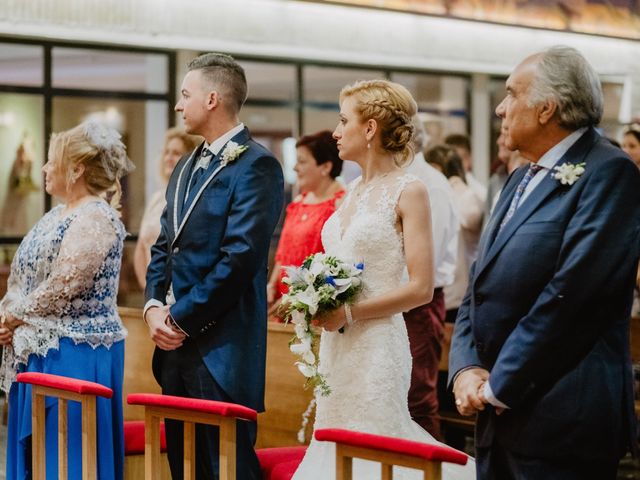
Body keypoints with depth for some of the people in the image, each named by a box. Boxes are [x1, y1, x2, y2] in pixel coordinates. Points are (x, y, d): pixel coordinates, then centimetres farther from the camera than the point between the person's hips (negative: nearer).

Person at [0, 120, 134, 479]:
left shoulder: (96, 218, -15)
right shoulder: (57, 215, 15)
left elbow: (63, 286, -21)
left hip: (75, 354, -9)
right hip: (42, 351, 9)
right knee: (34, 447, 13)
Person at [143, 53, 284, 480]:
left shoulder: (256, 165, -11)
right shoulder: (188, 166, 18)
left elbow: (240, 257, -19)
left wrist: (181, 318, -14)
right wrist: (154, 306, 2)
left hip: (221, 350, -9)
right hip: (176, 344, 9)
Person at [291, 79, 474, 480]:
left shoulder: (408, 192, -8)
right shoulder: (354, 191, 14)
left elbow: (421, 288, -14)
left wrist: (350, 313, -17)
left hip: (376, 342, -7)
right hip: (337, 345, 7)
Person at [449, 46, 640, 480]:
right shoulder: (522, 180, 17)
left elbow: (571, 294, -20)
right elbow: (480, 288, 16)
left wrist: (499, 387, -15)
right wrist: (466, 369, 0)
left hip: (560, 424, -8)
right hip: (499, 413, 8)